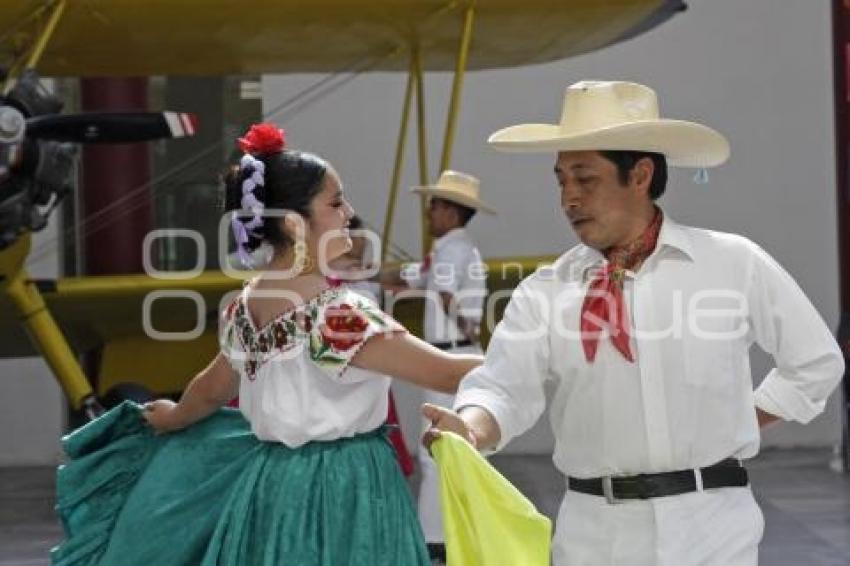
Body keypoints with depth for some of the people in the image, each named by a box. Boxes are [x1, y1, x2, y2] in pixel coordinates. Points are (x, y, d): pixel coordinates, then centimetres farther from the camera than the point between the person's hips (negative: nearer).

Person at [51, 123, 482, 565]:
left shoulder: (247, 303, 4)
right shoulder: (334, 312, -22)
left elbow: (212, 390, 21)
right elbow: (443, 372, -24)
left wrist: (171, 418, 42)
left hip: (271, 484, 9)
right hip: (340, 494, -9)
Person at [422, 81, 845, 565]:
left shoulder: (734, 264, 1)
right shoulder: (546, 290, 3)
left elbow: (817, 362, 11)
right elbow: (506, 386, -8)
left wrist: (737, 424, 4)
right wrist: (472, 429, -29)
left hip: (709, 521, -1)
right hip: (594, 527, 2)